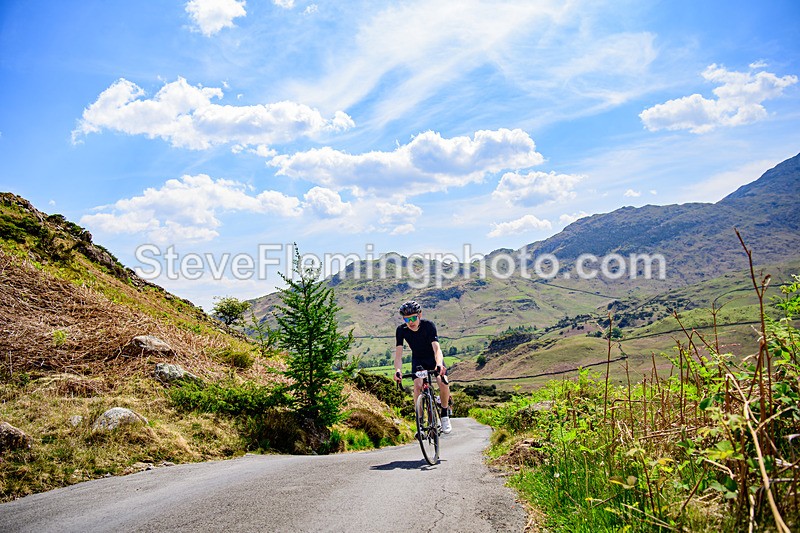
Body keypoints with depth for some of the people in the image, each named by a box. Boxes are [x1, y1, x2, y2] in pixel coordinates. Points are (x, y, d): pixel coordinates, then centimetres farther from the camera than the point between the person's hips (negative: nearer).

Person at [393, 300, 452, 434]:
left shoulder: (428, 325, -30)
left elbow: (437, 348, -40)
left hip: (433, 358, -2)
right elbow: (398, 354, -28)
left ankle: (445, 415, -1)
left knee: (443, 382, -23)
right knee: (418, 386, -22)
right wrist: (398, 370, -48)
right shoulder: (401, 330, -24)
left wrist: (439, 365, -60)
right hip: (418, 360, 2)